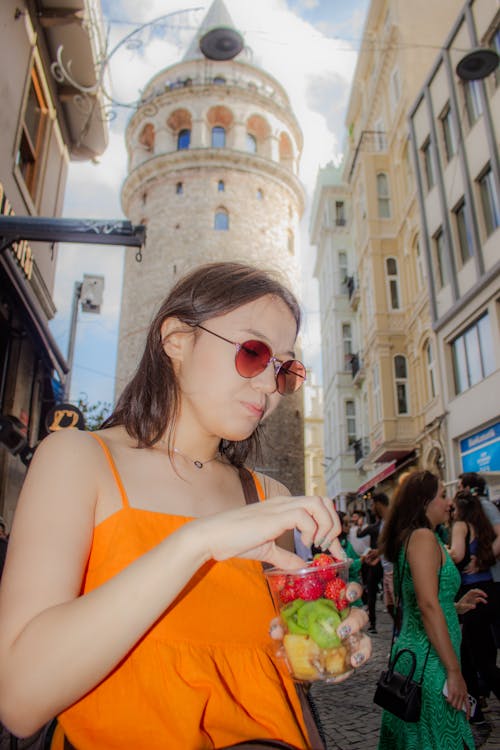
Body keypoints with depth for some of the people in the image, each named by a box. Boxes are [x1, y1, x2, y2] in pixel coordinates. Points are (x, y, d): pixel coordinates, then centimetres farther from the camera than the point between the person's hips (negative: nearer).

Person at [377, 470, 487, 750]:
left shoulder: (407, 538, 14)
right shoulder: (423, 536, -14)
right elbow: (428, 605, -22)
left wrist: (456, 606, 17)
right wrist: (454, 671, -19)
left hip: (410, 652, 9)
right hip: (429, 662, -9)